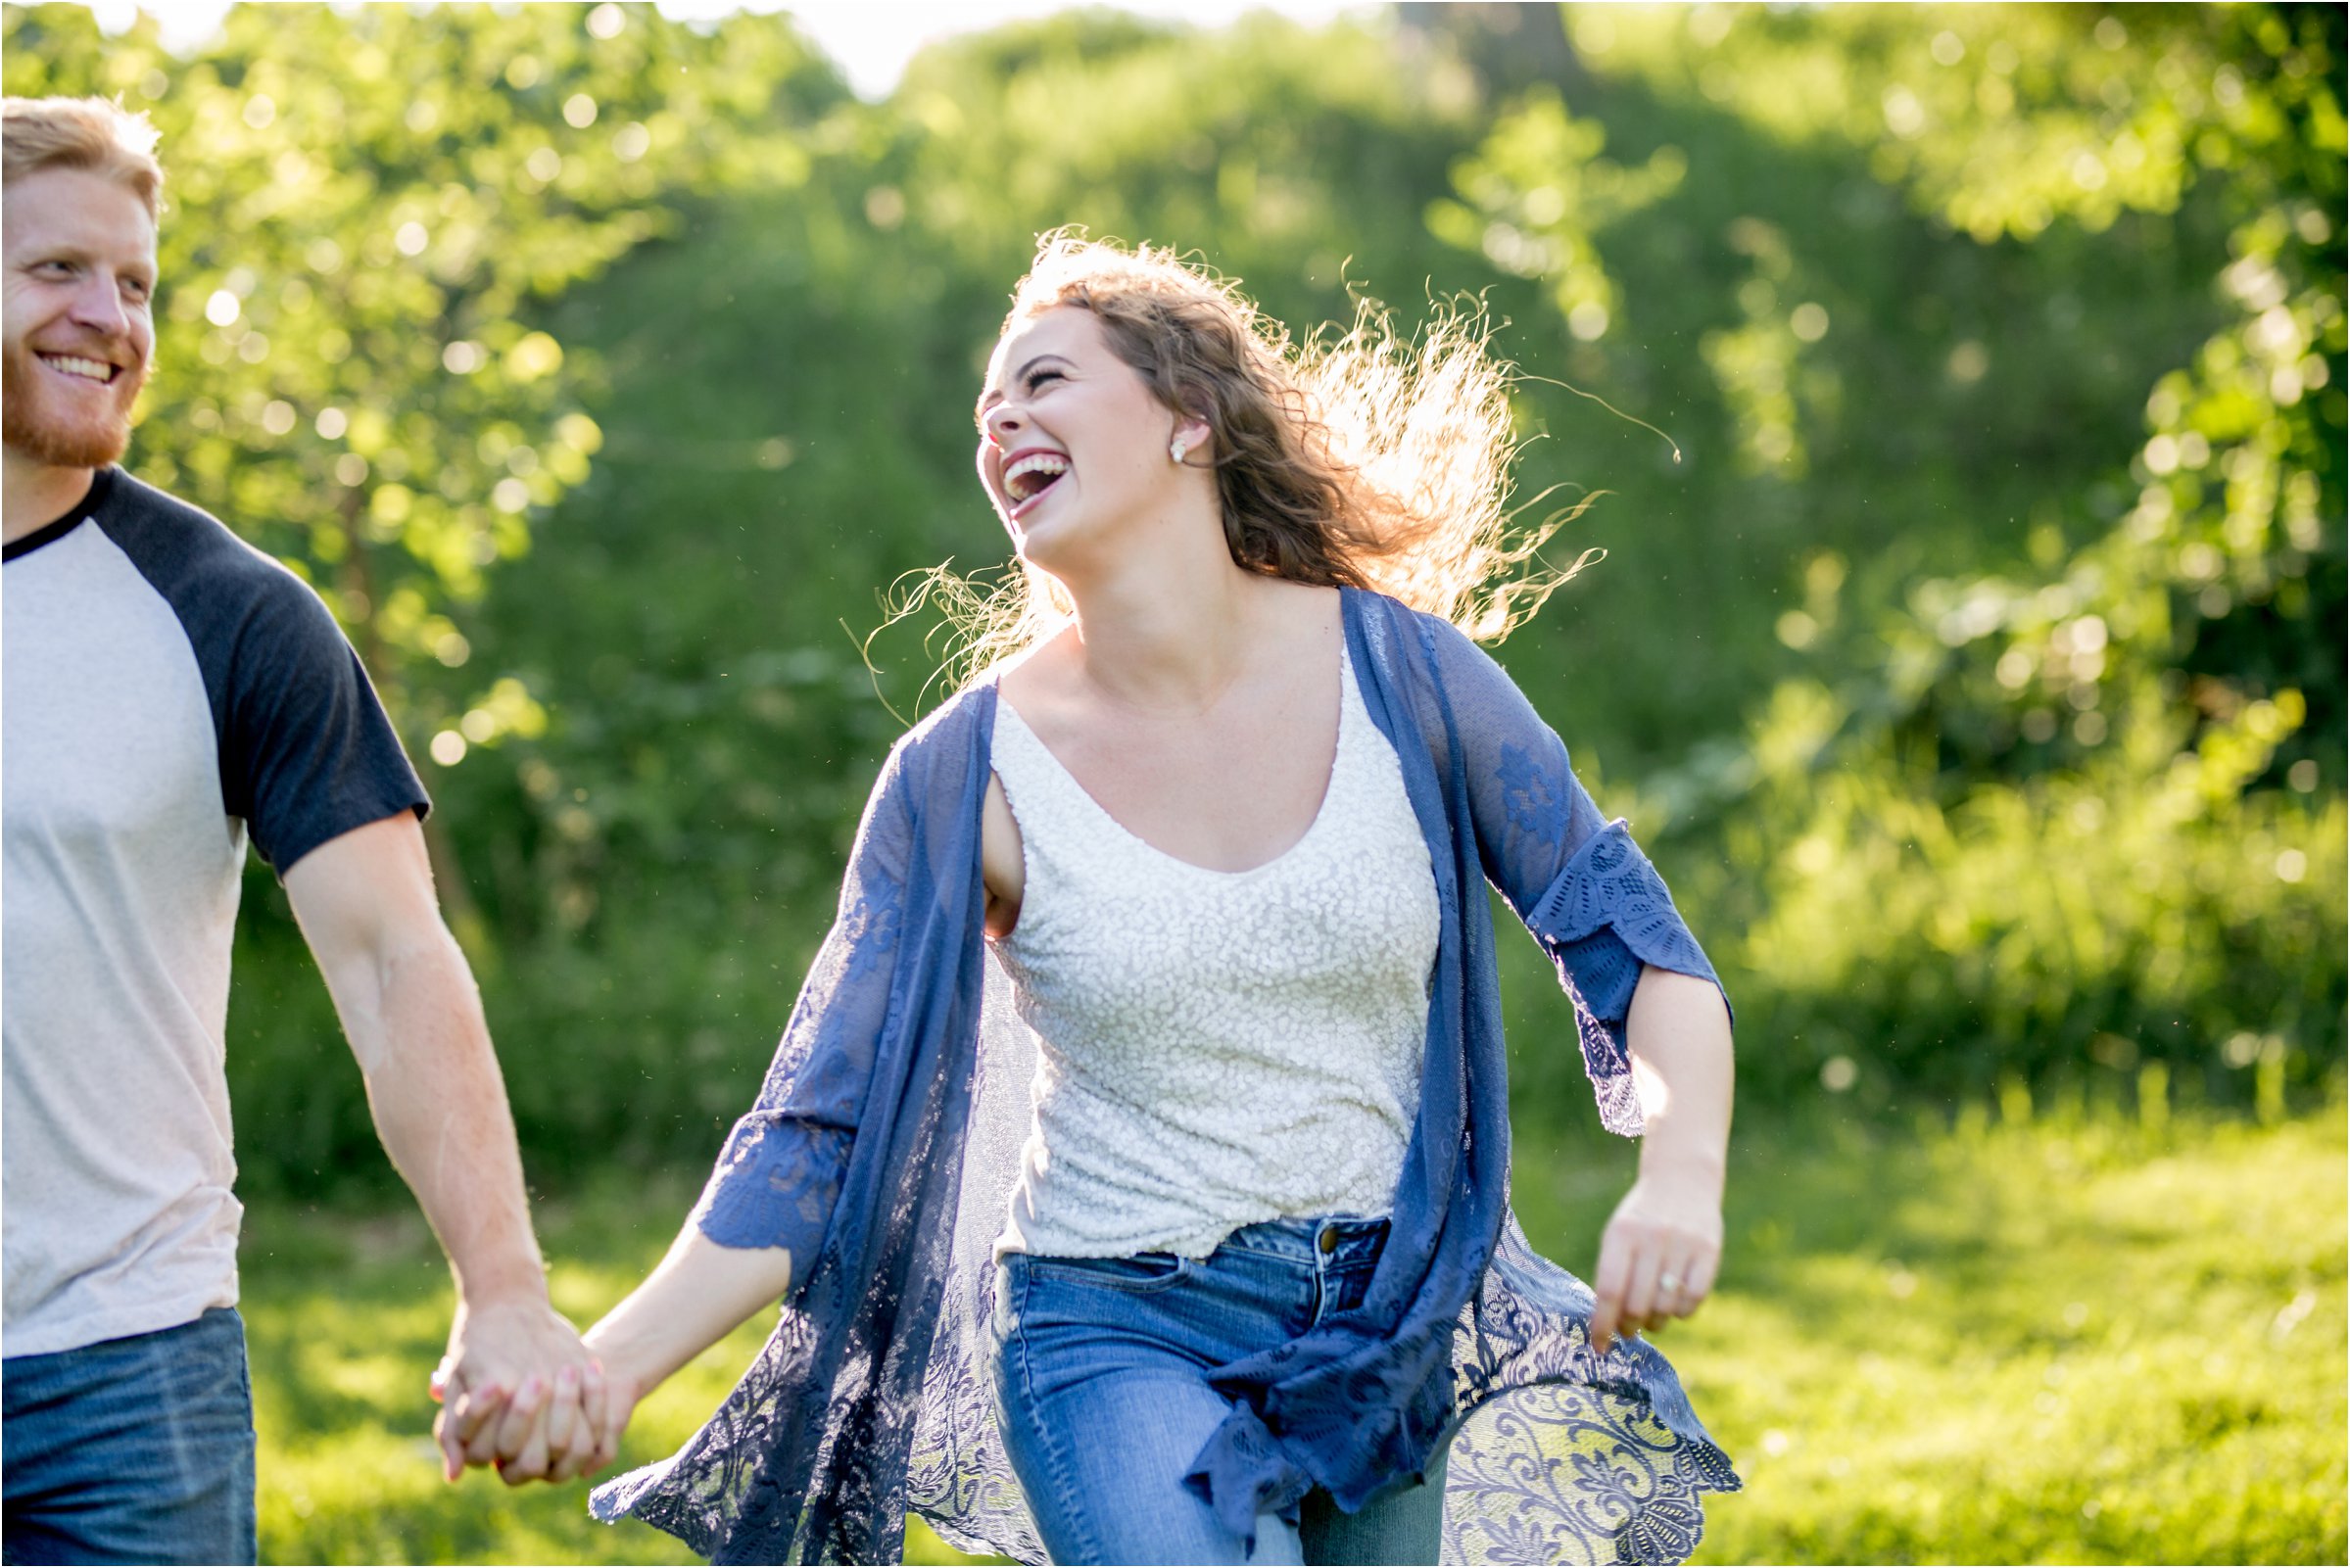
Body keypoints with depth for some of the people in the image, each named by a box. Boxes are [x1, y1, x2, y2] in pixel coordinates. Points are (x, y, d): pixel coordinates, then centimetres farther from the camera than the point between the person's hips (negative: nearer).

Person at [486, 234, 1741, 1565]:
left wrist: (1681, 1172, -21)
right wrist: (609, 1367, -21)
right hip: (1123, 1335, -2)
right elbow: (820, 1131, -8)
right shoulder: (970, 774, -8)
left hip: (1405, 1331, 2)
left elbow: (1635, 944, -1)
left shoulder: (1402, 670, -5)